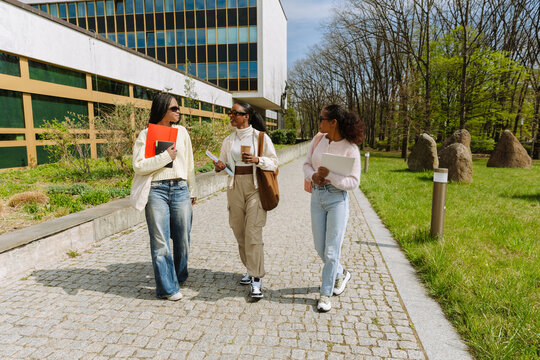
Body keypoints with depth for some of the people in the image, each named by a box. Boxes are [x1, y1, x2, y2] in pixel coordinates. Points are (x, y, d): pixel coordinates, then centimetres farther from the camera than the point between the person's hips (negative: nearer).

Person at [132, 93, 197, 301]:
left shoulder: (181, 131, 12)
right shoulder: (146, 135, 2)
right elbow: (138, 166, -8)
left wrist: (191, 190, 20)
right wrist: (165, 157, -12)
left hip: (180, 190, 4)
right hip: (157, 191, -3)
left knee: (182, 237, 8)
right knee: (160, 241, 0)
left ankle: (179, 276, 32)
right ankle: (167, 288, 12)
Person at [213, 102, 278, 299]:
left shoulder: (261, 137, -2)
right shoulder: (228, 140, 11)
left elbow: (274, 162, -2)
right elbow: (223, 162, 16)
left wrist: (257, 160, -20)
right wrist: (219, 166, -7)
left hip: (255, 187, -5)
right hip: (235, 187, 5)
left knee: (253, 233, -10)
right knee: (239, 232, 10)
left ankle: (257, 279, 0)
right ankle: (250, 269, 29)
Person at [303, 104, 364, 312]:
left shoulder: (350, 148, -11)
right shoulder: (318, 140, 3)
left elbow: (354, 182, -11)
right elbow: (307, 164, 11)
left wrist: (330, 177, -25)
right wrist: (313, 176, -10)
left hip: (338, 199, -5)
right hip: (317, 196, 5)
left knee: (332, 250, -1)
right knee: (320, 247, 13)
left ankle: (325, 293, 18)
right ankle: (341, 274, 41)